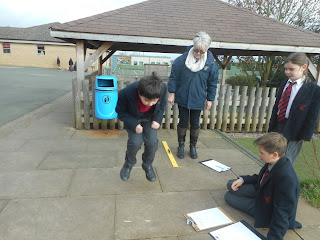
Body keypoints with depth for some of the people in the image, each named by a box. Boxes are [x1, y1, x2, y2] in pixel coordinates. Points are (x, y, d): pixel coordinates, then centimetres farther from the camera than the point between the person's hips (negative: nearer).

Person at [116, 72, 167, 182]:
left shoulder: (162, 88, -30)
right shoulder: (126, 93, -37)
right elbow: (120, 112, -17)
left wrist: (157, 119, -15)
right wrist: (134, 124, -27)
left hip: (150, 118, 2)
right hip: (133, 118, -2)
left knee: (152, 142, -8)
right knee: (135, 142, -15)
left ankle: (147, 165, 22)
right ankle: (128, 164, 17)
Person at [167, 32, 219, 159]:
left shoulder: (211, 64, -8)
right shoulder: (182, 59, -12)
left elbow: (212, 83, 3)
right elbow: (174, 77, -3)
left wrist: (210, 99, 5)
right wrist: (172, 93, -3)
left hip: (198, 100, 1)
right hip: (182, 98, -1)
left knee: (195, 123, 11)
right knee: (183, 122, 9)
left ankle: (193, 146, 31)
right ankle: (181, 145, 26)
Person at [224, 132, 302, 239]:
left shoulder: (287, 178, -38)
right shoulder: (272, 162, -14)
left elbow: (283, 212, -33)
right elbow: (261, 178, 7)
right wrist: (242, 179, -5)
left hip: (270, 210, -8)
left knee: (229, 197, -7)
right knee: (231, 186, 9)